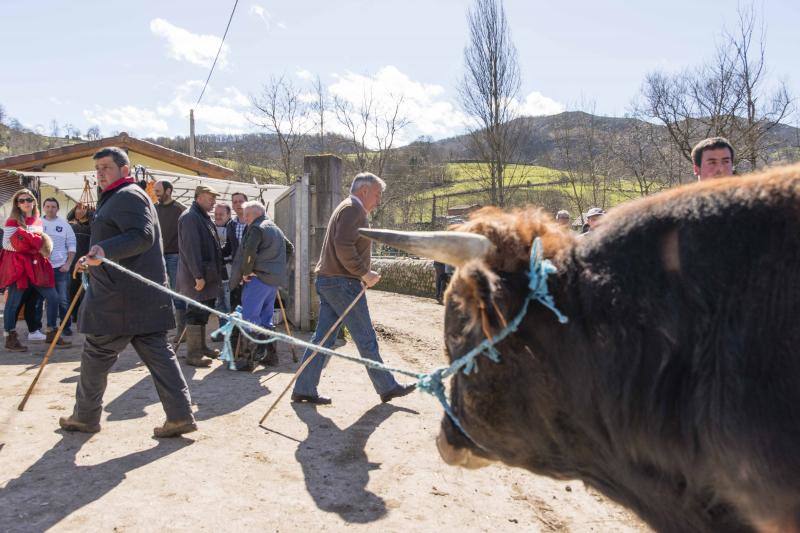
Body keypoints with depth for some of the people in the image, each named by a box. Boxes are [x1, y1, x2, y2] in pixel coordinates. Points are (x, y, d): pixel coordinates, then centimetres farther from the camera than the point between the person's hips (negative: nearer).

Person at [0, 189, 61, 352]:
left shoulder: (39, 222, 14)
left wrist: (43, 249, 2)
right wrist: (34, 246, -14)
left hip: (36, 265, 6)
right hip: (17, 265, -6)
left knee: (53, 297, 1)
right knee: (14, 302, -2)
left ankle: (51, 333, 13)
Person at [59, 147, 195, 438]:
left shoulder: (127, 196, -10)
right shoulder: (117, 198, 24)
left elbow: (142, 236, -25)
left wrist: (104, 249, -36)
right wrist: (94, 260, 36)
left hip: (120, 299, -10)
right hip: (144, 295, 10)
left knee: (96, 354, 5)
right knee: (158, 353, 4)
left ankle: (85, 416, 20)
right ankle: (180, 416, 2)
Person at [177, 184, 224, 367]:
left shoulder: (204, 217, 18)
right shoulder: (190, 217, -14)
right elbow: (191, 249, -22)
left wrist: (216, 273, 22)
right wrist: (198, 275, -24)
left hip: (207, 276, 10)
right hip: (196, 278, -10)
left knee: (203, 314, 16)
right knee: (196, 313, -5)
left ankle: (201, 347, 27)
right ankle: (193, 354, 1)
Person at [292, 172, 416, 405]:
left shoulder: (346, 208, 22)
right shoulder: (353, 209, -11)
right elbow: (344, 247, -24)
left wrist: (363, 274, 14)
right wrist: (365, 274, -17)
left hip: (328, 281, 10)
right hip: (343, 283, -10)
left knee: (323, 337, 9)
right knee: (366, 339, 0)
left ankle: (303, 390, 12)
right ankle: (387, 387, 12)